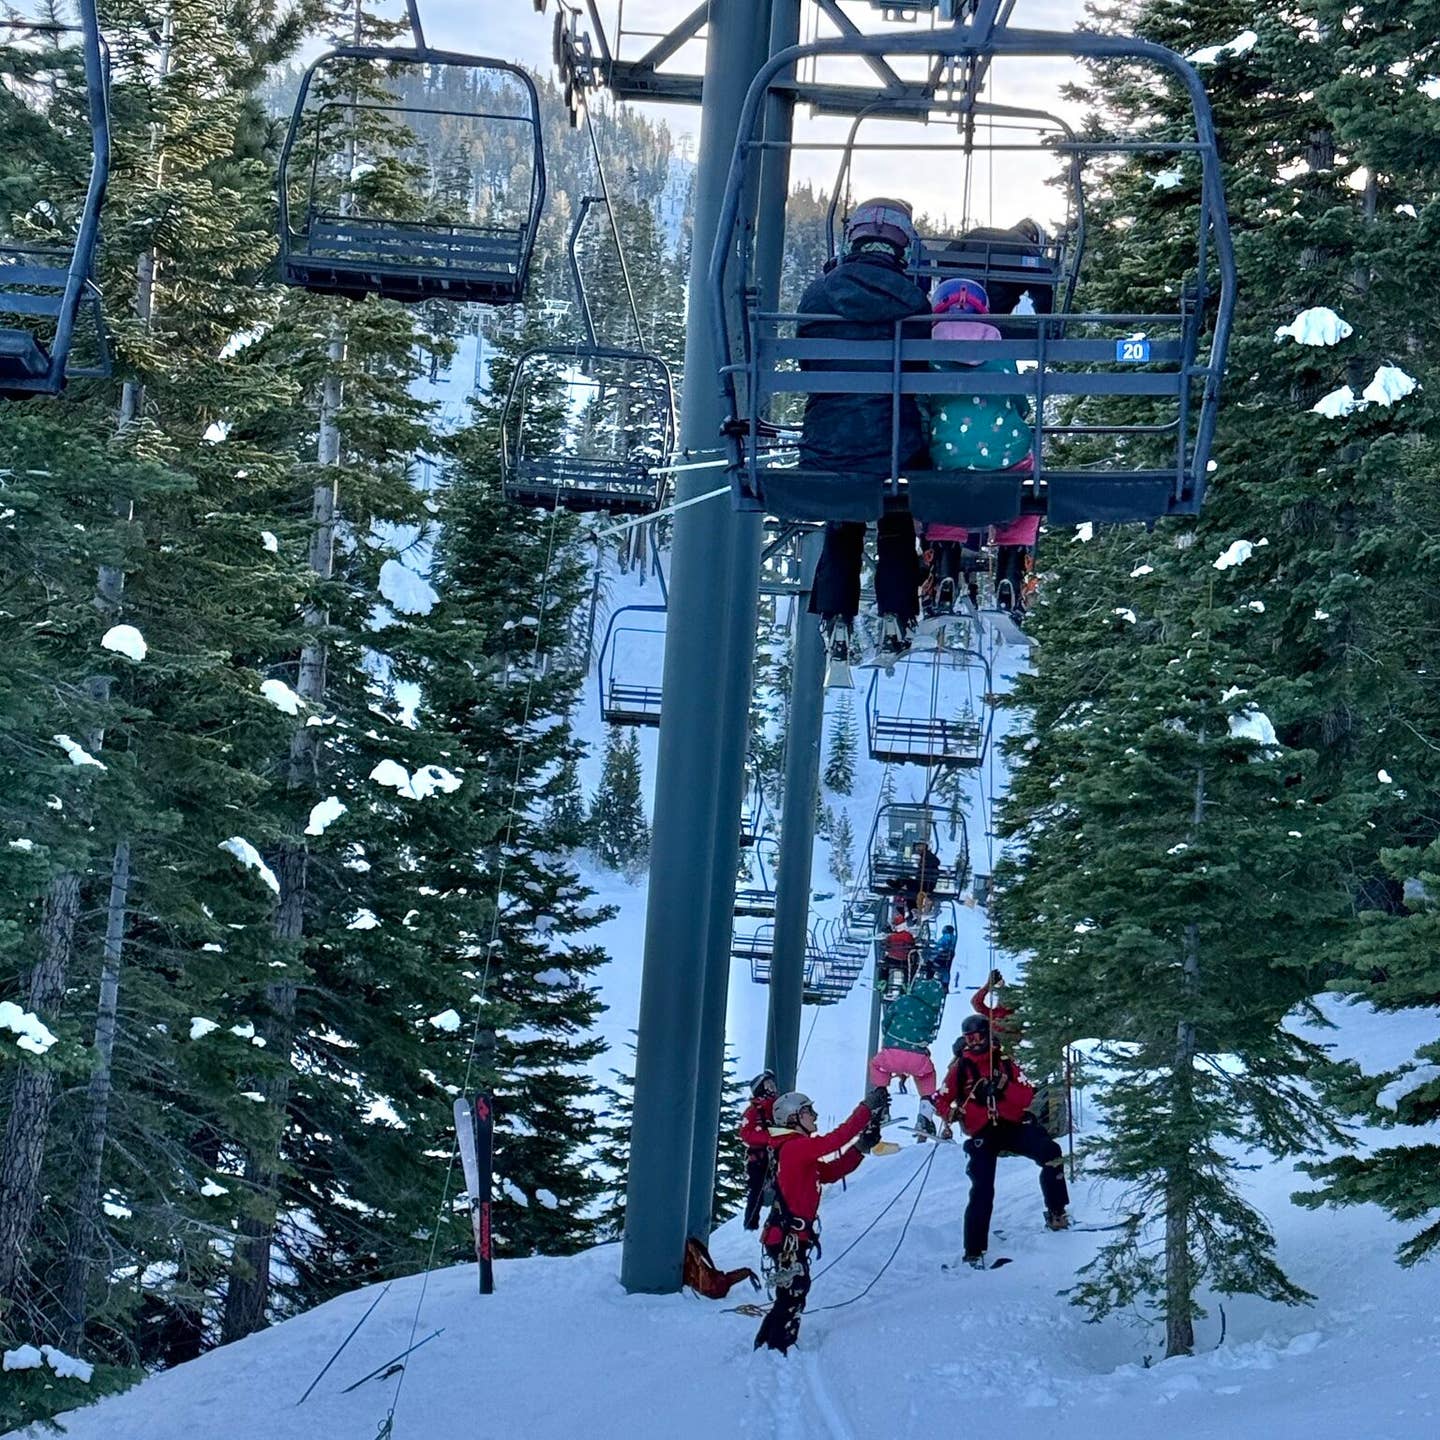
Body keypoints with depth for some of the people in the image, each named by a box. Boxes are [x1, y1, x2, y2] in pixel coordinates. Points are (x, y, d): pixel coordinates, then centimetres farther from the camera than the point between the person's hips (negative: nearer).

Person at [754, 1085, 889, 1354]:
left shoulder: (800, 1150, 17)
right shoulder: (795, 1147, -14)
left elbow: (830, 1172, 17)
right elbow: (834, 1140, -24)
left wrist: (861, 1146, 8)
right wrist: (867, 1108, -21)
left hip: (790, 1236, 10)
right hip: (789, 1237, -10)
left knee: (791, 1295, 17)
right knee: (793, 1295, -8)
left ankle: (765, 1347, 24)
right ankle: (777, 1352, -6)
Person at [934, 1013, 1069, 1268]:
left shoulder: (1004, 1063, 7)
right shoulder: (960, 1068, 6)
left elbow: (1027, 1097, -2)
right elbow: (942, 1100, 10)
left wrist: (1003, 1086, -20)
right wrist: (952, 1111, -12)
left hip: (1013, 1125, 1)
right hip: (982, 1134, -1)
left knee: (1051, 1154, -22)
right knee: (982, 1191, -9)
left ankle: (1056, 1215, -10)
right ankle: (974, 1252, -2)